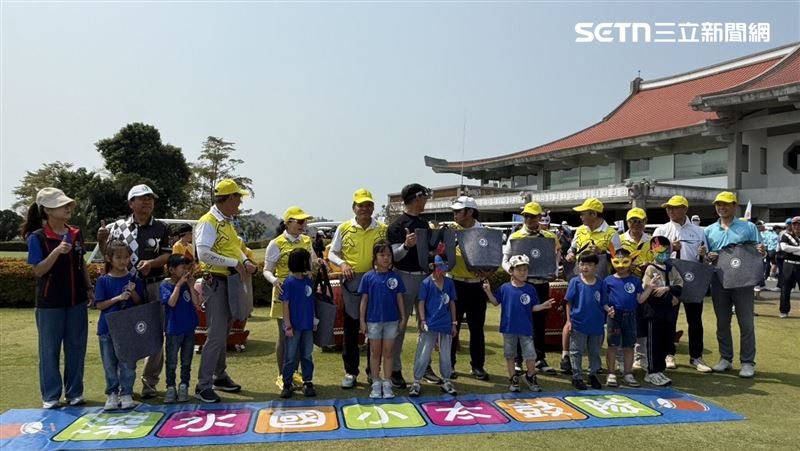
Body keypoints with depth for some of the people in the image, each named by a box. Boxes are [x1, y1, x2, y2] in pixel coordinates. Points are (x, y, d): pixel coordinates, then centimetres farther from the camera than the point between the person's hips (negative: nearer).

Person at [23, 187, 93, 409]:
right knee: (50, 350, 7)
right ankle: (51, 396, 19)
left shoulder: (76, 234, 4)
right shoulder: (38, 238, -9)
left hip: (76, 301, 4)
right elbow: (38, 271, -13)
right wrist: (56, 251, -26)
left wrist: (89, 288, 6)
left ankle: (74, 392, 23)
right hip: (50, 303, -4)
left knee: (76, 348, 10)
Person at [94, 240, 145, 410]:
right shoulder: (103, 280, -2)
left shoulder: (133, 279, 0)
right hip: (107, 328, 0)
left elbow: (140, 303, 2)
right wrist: (117, 298, -18)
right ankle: (112, 394, 22)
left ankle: (126, 393, 17)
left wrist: (132, 292, -16)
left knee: (128, 364, 5)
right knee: (110, 364, 10)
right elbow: (99, 305, -5)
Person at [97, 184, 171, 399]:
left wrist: (151, 263, -18)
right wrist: (102, 241, -11)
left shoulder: (161, 228, 2)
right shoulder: (119, 226, 3)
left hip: (153, 286, 0)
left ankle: (149, 382, 16)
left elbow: (167, 254, -1)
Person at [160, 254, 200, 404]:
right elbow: (171, 302, -23)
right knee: (171, 362, 6)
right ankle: (171, 388, 19)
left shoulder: (187, 284, 3)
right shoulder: (166, 285, -8)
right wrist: (179, 284, -22)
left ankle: (184, 387, 21)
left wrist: (190, 285, -11)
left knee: (186, 362, 11)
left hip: (189, 329, 4)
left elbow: (197, 303, -7)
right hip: (173, 330, -4)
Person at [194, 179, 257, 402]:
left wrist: (246, 262, 1)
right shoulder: (208, 222, -14)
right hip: (216, 282, -9)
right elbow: (203, 253, -26)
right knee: (216, 335, -9)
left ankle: (220, 376, 29)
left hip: (231, 283, 9)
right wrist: (235, 264, -24)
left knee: (223, 334, 17)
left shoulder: (227, 222, 15)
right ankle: (203, 386, 0)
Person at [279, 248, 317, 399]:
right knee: (290, 357, 6)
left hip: (307, 326, 5)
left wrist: (314, 320, 12)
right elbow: (285, 305, -11)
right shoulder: (289, 282, -12)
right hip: (294, 326, -5)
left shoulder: (308, 280, 5)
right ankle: (287, 384, 17)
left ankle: (308, 382, 21)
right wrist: (288, 326, -13)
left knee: (307, 355, 12)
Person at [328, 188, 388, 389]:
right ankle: (350, 372, 18)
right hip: (352, 282, 0)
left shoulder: (383, 229, 4)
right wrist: (342, 263, -9)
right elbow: (332, 253, 9)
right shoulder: (344, 228, 3)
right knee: (350, 328, 6)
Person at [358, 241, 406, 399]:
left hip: (392, 320, 1)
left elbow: (399, 298, 4)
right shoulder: (368, 277, -4)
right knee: (375, 352, 9)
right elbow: (364, 299, -1)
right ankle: (376, 384, 20)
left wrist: (403, 317, 2)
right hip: (373, 320, -1)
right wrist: (362, 320, -3)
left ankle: (387, 384, 17)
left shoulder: (395, 277, -1)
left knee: (388, 352, 8)